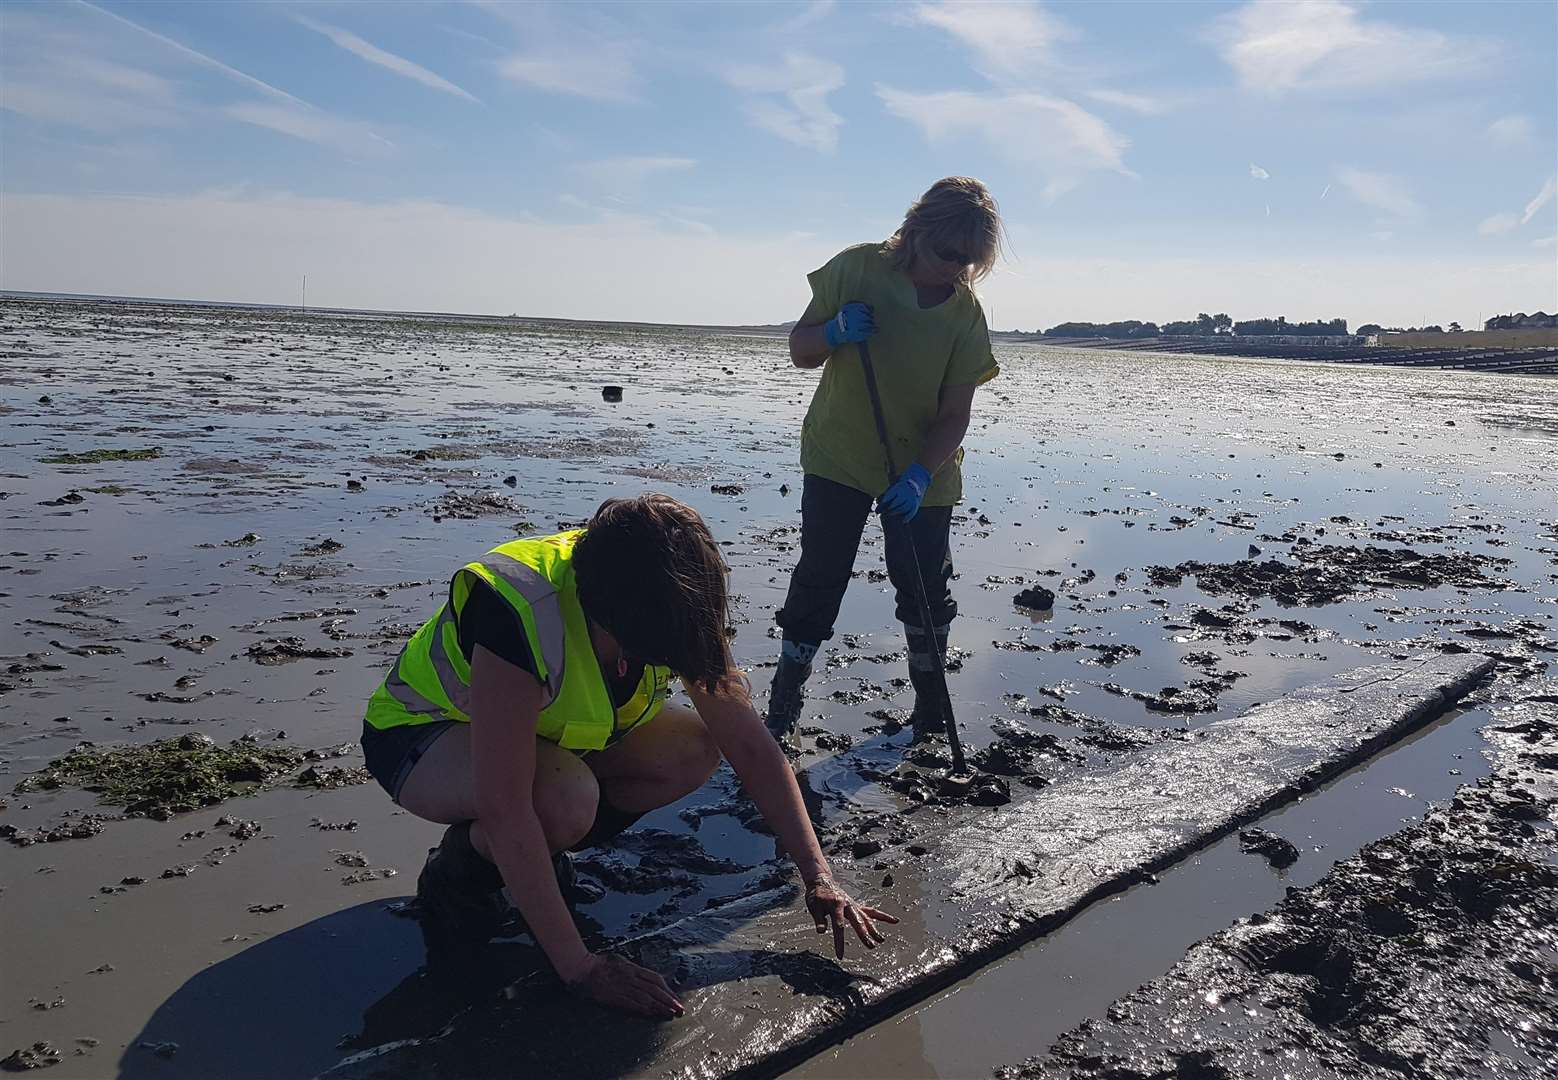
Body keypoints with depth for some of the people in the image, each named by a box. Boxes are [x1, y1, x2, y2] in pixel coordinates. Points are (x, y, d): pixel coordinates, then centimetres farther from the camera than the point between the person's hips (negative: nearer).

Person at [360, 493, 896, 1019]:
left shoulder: (672, 609, -20)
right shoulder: (517, 612, -39)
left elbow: (751, 746, -15)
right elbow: (504, 808, -40)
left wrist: (819, 879, -20)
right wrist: (580, 967, -36)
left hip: (548, 727, 6)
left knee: (695, 749, -15)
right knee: (567, 797, -37)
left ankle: (533, 856, 3)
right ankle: (457, 868, -5)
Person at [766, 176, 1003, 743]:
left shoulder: (967, 314, -10)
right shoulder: (856, 268, -11)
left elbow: (955, 414, -13)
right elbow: (800, 351, -3)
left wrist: (920, 475, -29)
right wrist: (834, 332, -25)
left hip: (922, 472, 1)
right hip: (838, 457, 0)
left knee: (925, 588, 5)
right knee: (819, 579, -1)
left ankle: (932, 707, 26)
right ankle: (784, 705, 13)